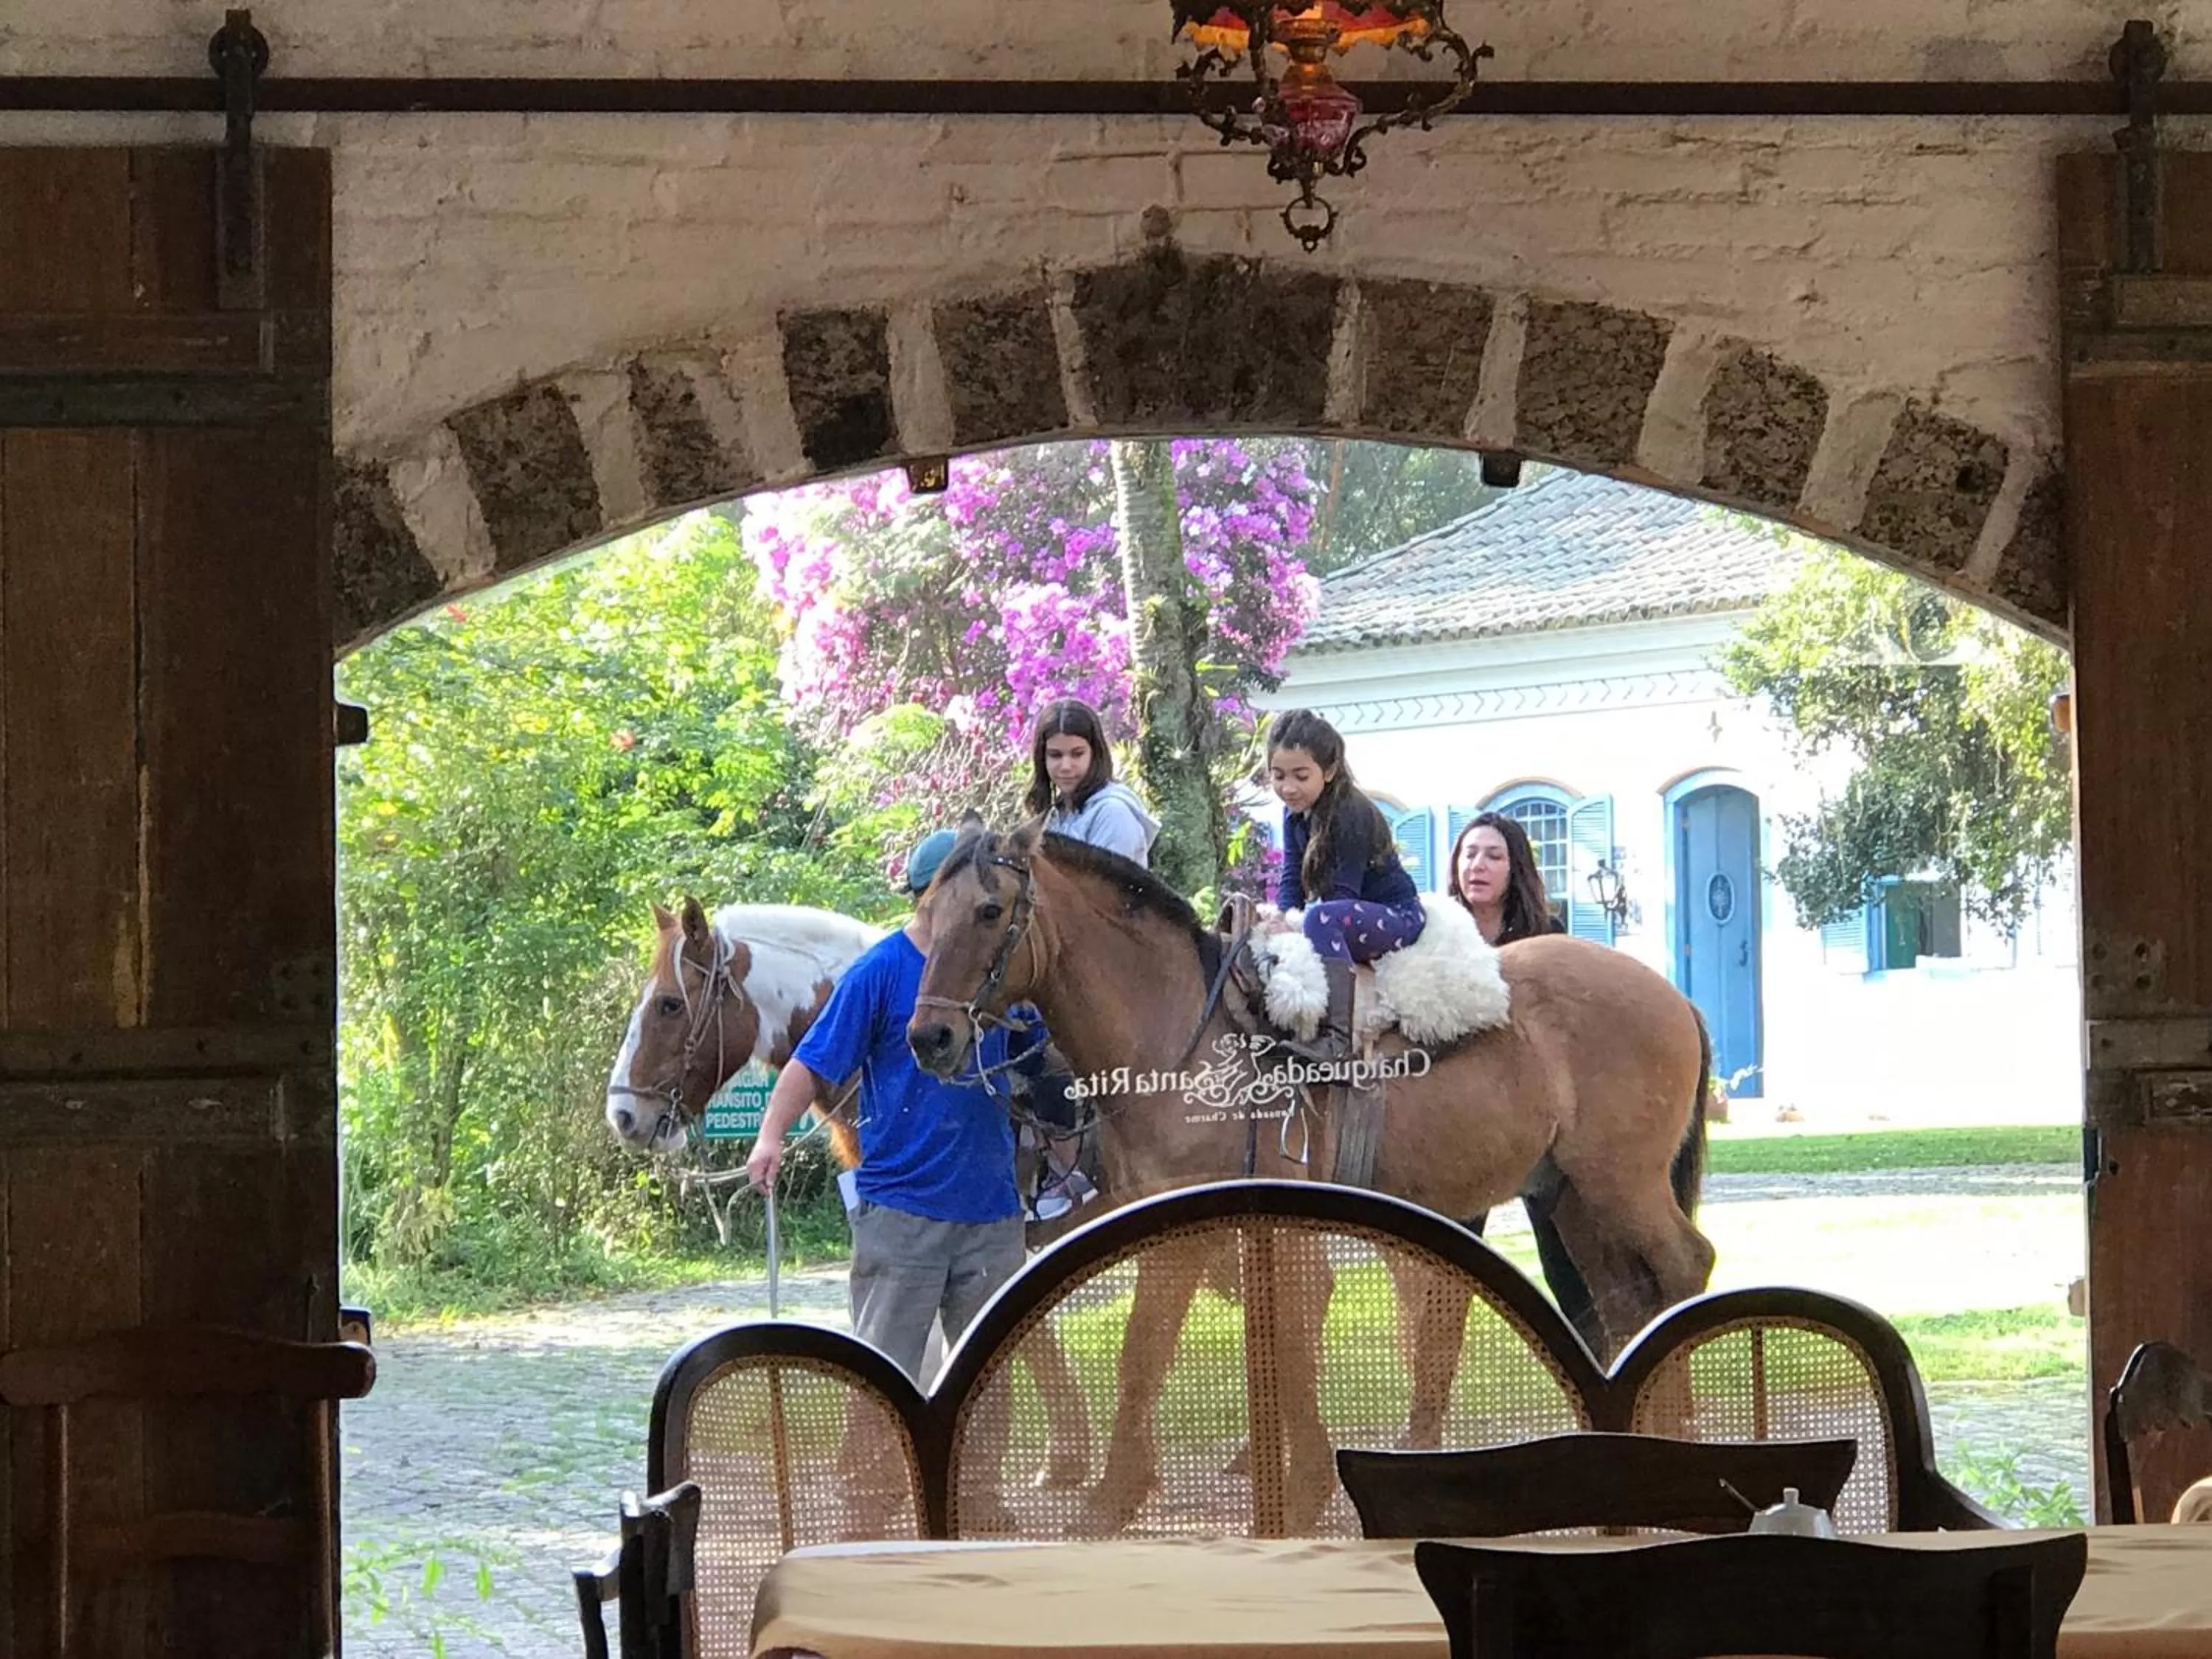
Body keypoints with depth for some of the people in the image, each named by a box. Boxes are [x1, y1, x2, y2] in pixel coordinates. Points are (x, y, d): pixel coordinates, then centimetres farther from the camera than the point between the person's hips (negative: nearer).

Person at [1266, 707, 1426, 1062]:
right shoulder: (1295, 815, 3)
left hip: (1397, 916, -10)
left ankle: (1337, 1035, -45)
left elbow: (1343, 894, -26)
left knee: (1322, 919, -37)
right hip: (1353, 917, 10)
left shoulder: (1352, 814, -22)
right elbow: (1292, 881, -2)